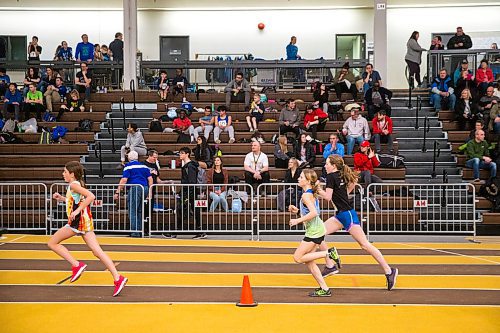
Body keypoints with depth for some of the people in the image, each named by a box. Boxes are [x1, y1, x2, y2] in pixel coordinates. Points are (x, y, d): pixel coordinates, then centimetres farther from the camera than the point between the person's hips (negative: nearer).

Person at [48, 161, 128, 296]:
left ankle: (76, 265, 0)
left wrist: (77, 210, -24)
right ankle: (118, 278, -7)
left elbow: (91, 196, -24)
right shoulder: (78, 184, 18)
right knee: (97, 251, 2)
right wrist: (62, 198, 24)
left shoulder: (73, 185, -9)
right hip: (85, 222, 9)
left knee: (52, 243, 7)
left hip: (77, 222, -9)